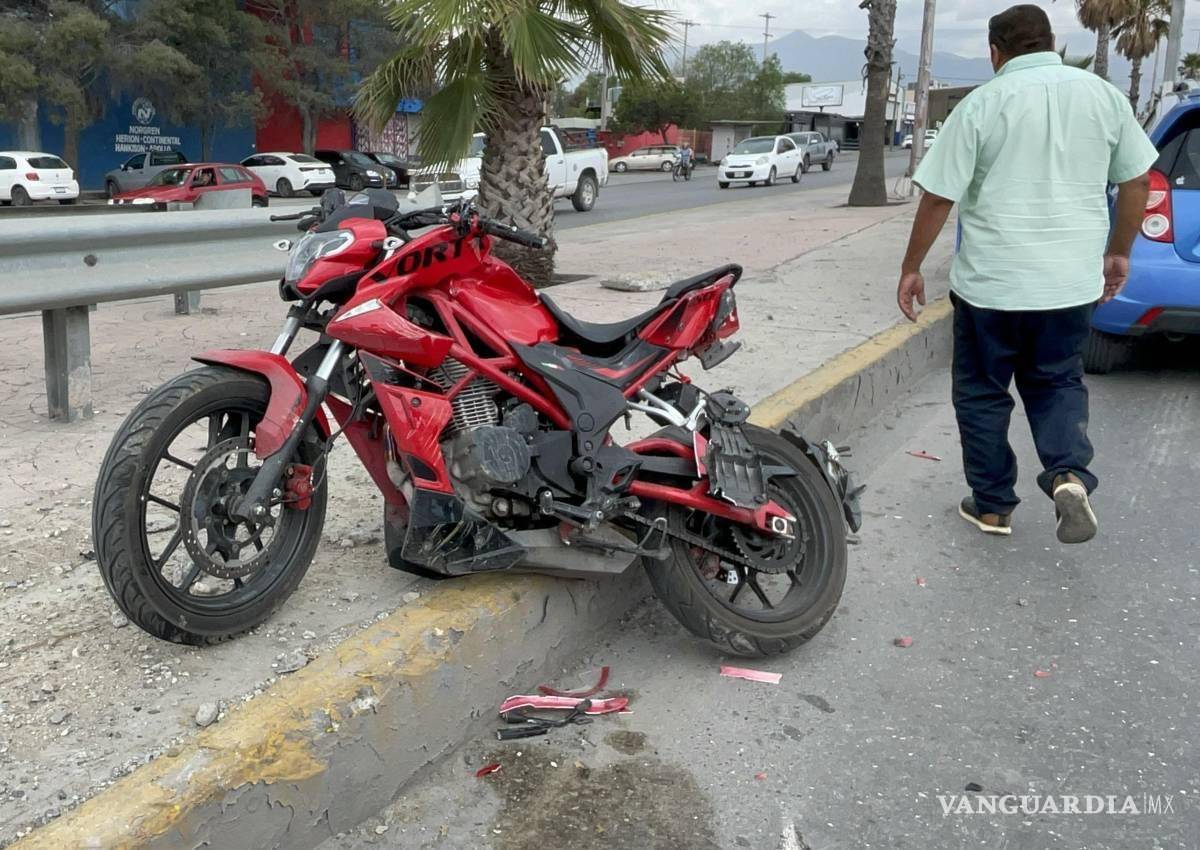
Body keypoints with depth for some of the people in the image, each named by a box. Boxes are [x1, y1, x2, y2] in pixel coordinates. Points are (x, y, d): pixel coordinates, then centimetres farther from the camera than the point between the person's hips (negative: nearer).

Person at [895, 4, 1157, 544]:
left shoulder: (982, 105, -8)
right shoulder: (1103, 95, 4)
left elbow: (938, 197, -9)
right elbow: (1137, 180, 9)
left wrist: (911, 268, 1)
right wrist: (1118, 253, 21)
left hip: (989, 281, -3)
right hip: (1072, 280, 4)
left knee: (983, 393, 13)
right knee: (1056, 382, 21)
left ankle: (992, 505, 20)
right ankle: (1069, 474, -2)